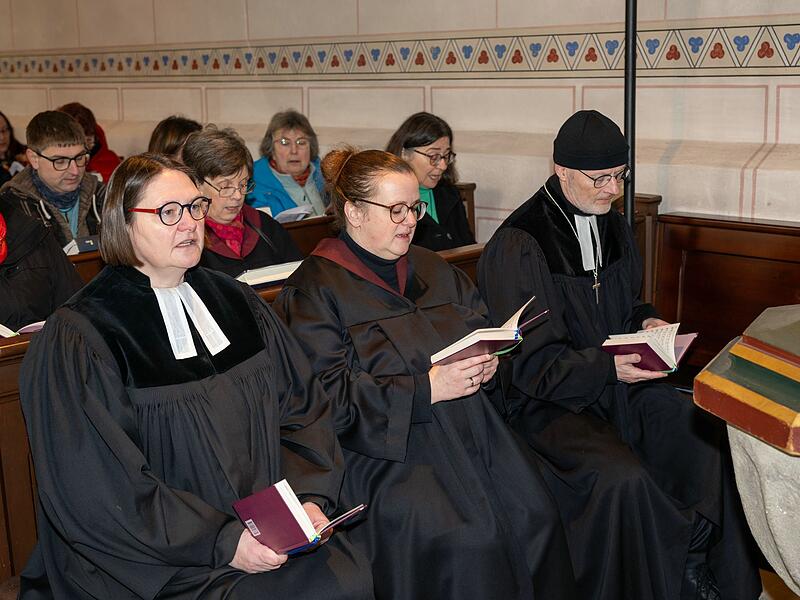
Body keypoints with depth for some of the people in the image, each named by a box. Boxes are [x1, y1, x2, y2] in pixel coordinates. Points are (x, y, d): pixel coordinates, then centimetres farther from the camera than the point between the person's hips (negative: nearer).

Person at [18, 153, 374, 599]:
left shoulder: (238, 303, 9)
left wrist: (310, 496, -9)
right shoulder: (77, 341, -8)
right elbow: (102, 489, -14)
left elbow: (303, 405, 8)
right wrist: (221, 541, -18)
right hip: (157, 561, -4)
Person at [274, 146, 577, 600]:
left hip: (470, 425, 6)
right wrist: (426, 389, -17)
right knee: (464, 542, -27)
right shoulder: (314, 289, -3)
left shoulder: (432, 269, 19)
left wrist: (486, 363, -2)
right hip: (384, 443, -6)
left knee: (536, 515, -17)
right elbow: (330, 397, -12)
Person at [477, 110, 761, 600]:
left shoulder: (613, 227, 9)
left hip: (617, 381, 7)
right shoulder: (517, 246, -15)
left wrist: (647, 322, 1)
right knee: (622, 478, -31)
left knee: (709, 434, -11)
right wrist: (607, 366, -28)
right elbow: (530, 363, -16)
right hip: (547, 400, -7)